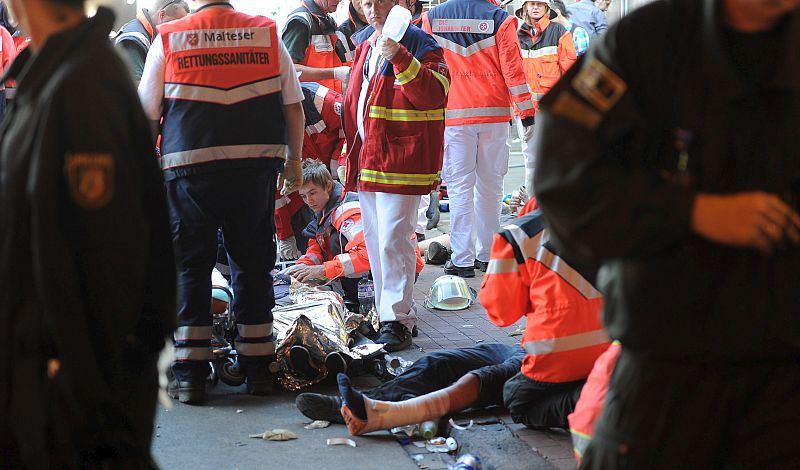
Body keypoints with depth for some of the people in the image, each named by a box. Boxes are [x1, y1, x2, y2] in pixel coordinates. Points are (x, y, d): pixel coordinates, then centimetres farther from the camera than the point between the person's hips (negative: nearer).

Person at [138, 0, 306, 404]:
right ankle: (258, 368, 17)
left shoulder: (168, 39, 0)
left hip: (190, 166, -2)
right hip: (256, 167, 2)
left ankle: (190, 374, 6)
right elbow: (293, 106, 9)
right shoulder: (268, 34, 6)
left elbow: (146, 114, 1)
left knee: (190, 267, 7)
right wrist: (294, 161, 20)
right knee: (252, 264, 12)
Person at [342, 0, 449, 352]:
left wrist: (399, 57, -32)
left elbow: (434, 93, -23)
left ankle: (398, 321, -5)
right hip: (366, 159, 8)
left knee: (393, 241, -10)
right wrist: (353, 154, 21)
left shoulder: (418, 42, -8)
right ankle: (387, 313, 23)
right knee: (374, 241, 13)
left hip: (399, 160, -8)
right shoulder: (364, 44, 16)